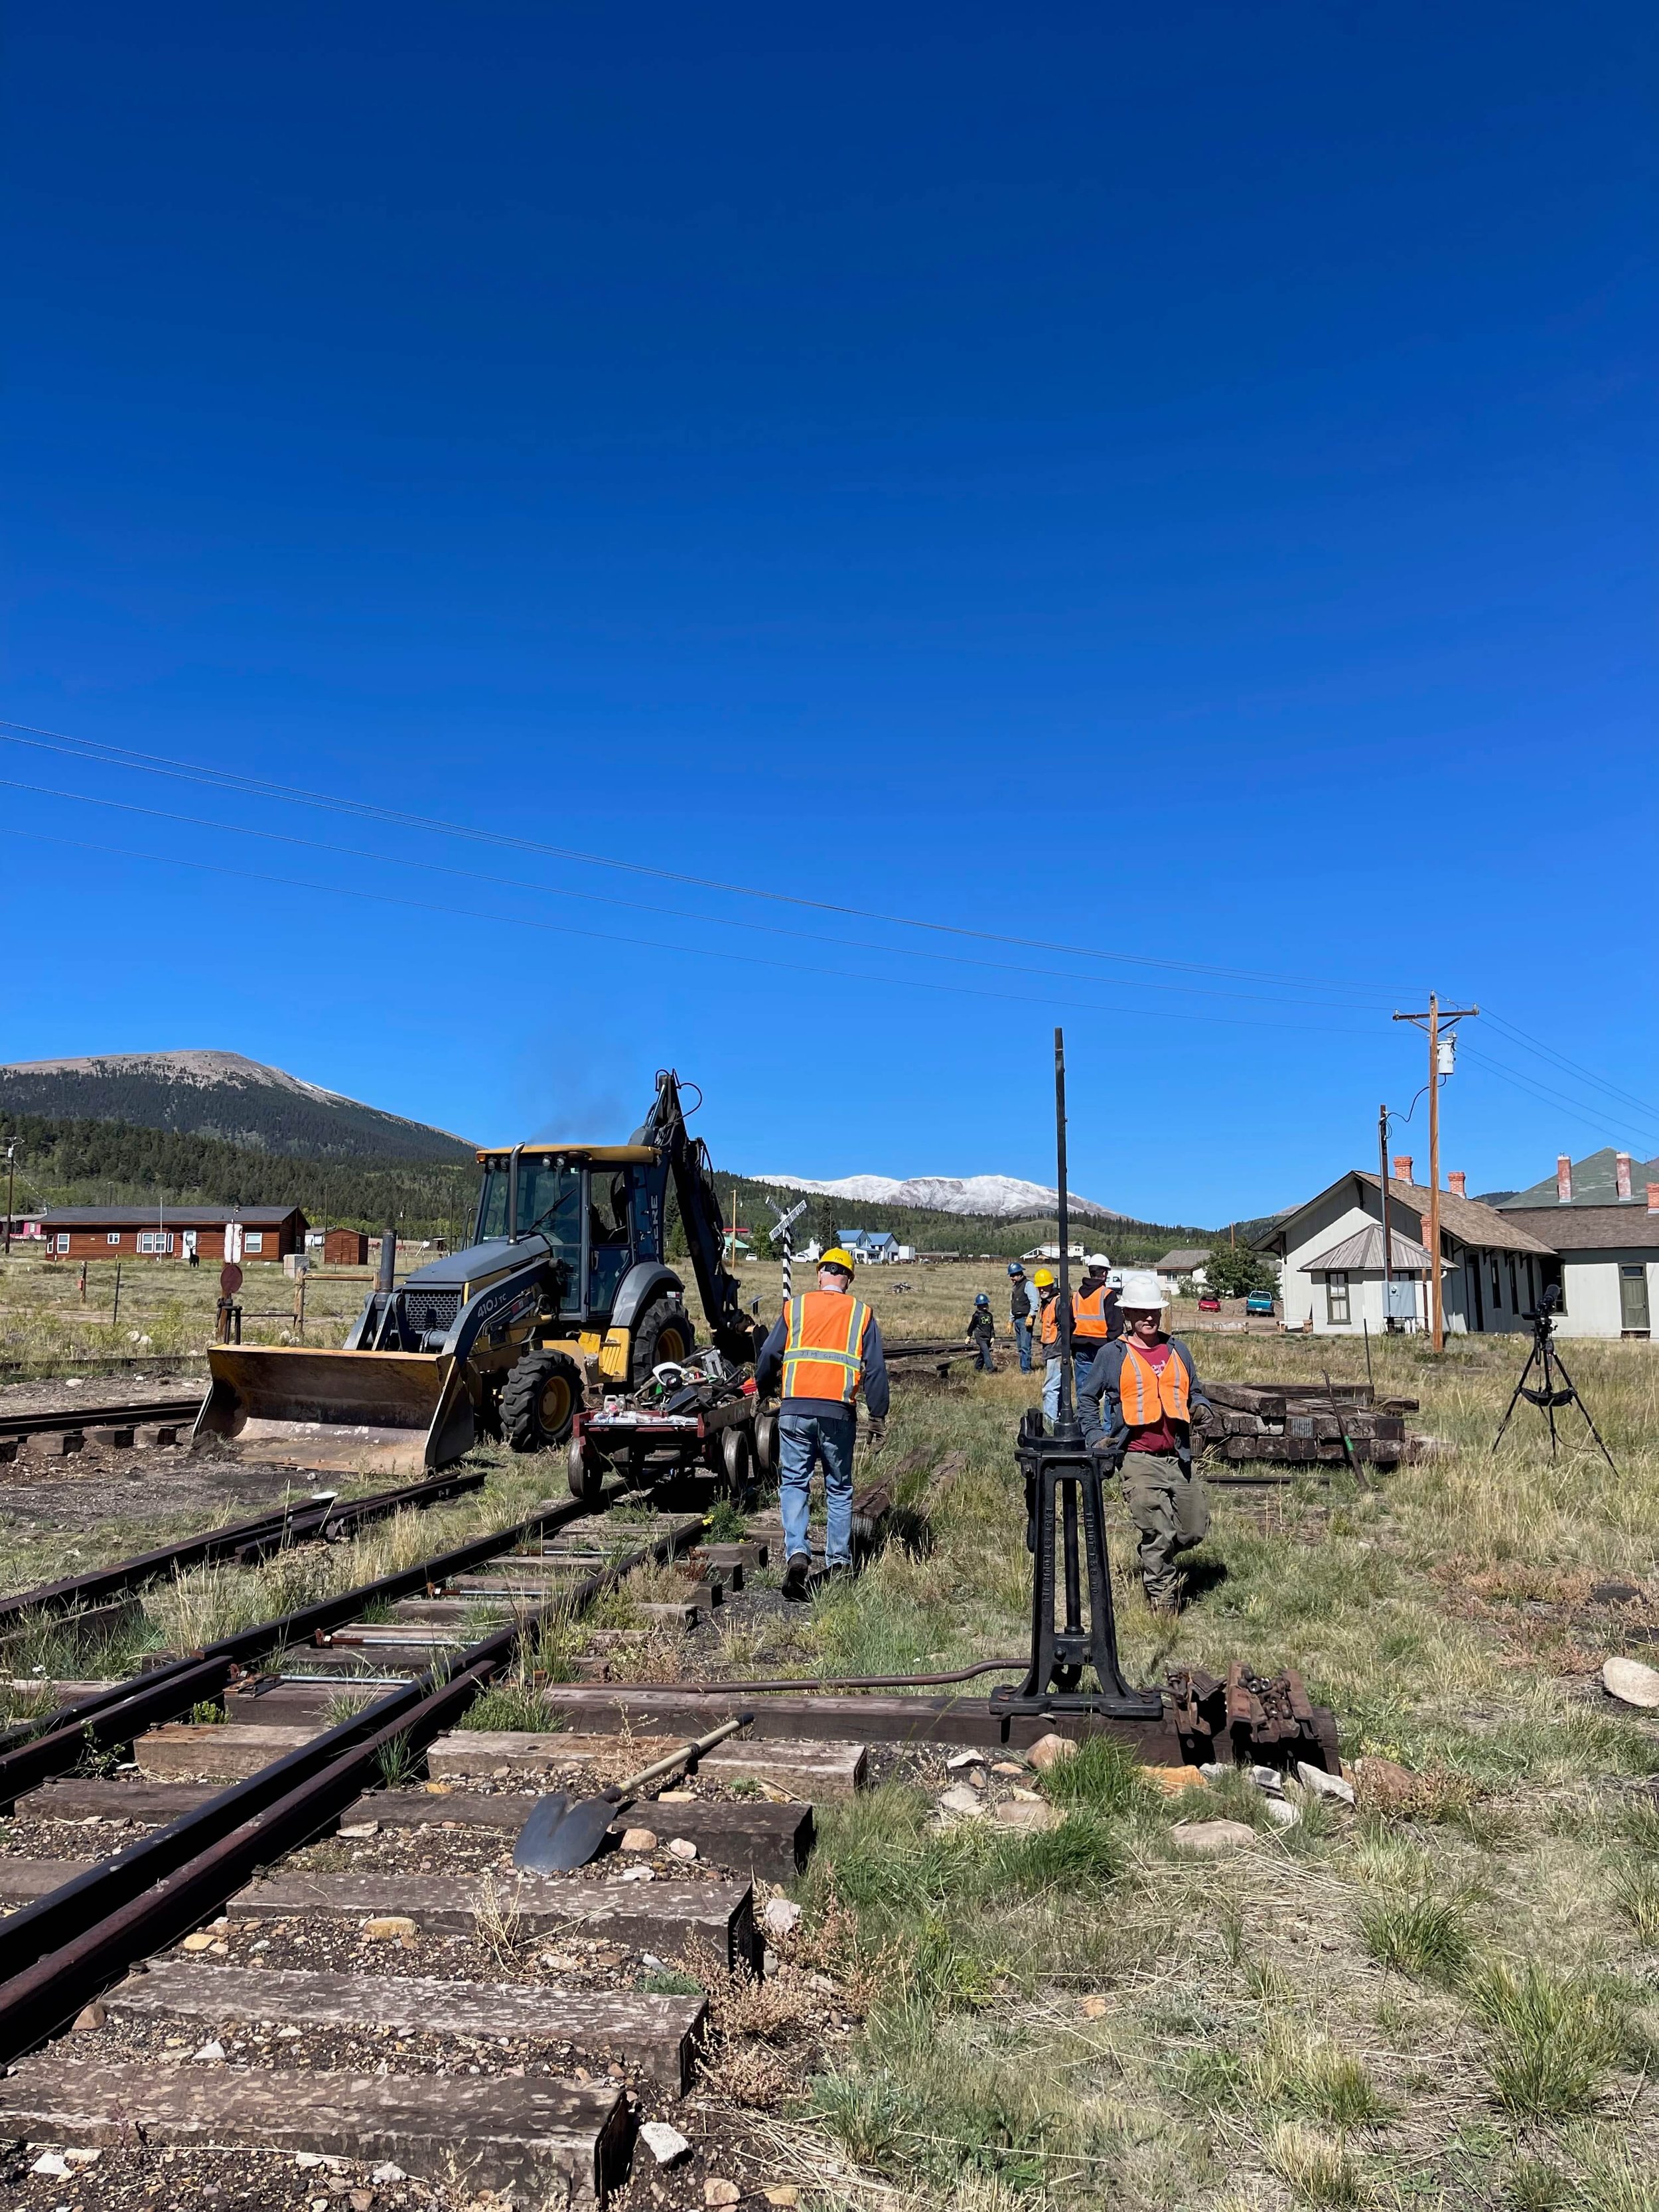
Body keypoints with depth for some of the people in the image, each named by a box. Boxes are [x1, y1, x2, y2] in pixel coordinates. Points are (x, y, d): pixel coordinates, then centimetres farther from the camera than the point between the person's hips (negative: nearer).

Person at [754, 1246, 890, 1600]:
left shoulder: (794, 1308, 8)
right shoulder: (860, 1313, 8)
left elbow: (769, 1355, 10)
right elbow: (875, 1368, 5)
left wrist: (763, 1389, 28)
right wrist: (878, 1413, 10)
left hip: (795, 1410, 0)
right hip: (838, 1412, 0)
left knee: (794, 1484, 6)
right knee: (839, 1488, 14)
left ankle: (797, 1552, -11)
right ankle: (838, 1560, 16)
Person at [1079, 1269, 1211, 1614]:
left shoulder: (1177, 1350, 14)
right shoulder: (1112, 1355, 2)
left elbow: (1194, 1391, 25)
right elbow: (1087, 1397, 10)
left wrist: (1201, 1406, 2)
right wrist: (1095, 1436, -2)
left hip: (1179, 1457, 5)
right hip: (1137, 1459, -5)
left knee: (1194, 1530, 10)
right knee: (1158, 1533, -8)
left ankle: (1155, 1560, 37)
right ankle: (1163, 1598, 8)